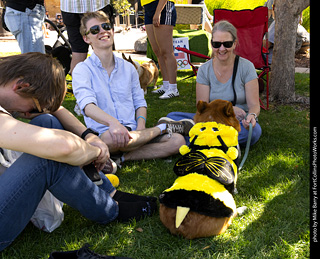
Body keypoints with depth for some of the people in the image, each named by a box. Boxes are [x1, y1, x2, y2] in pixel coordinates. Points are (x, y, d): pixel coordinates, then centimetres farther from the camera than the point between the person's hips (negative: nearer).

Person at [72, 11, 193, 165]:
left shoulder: (128, 68, 16)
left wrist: (141, 126, -3)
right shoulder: (82, 70, 0)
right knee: (110, 138, -40)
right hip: (103, 134, -3)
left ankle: (122, 158, -19)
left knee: (177, 141, -18)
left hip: (132, 133, 4)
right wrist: (112, 122, -37)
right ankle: (163, 127, -13)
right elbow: (87, 105, -18)